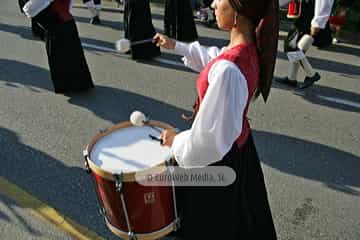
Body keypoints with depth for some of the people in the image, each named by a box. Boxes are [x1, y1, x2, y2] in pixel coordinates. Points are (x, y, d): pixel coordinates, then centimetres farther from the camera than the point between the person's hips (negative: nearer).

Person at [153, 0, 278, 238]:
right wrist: (176, 46, 17)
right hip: (239, 145, 8)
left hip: (218, 159, -7)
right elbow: (212, 59, 13)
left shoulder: (228, 71, -38)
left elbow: (210, 139, -32)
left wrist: (176, 140, -14)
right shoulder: (251, 47, -9)